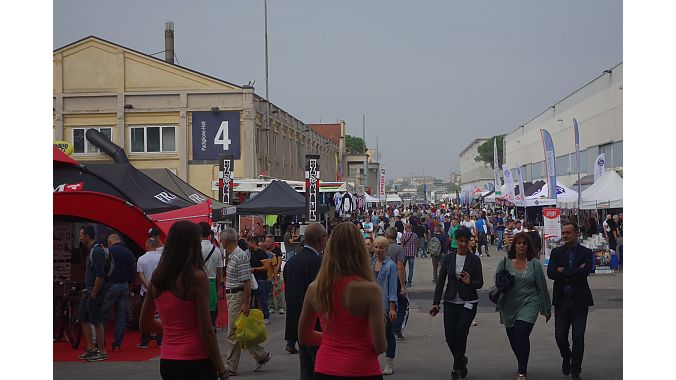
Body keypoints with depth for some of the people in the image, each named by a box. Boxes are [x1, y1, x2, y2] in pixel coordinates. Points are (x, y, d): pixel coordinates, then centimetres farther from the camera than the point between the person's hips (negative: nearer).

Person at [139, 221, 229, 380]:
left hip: (167, 362, 6)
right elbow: (206, 331, -13)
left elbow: (145, 325, 14)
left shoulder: (157, 278, 4)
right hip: (196, 362, -6)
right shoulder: (197, 277, -13)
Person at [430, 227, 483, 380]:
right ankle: (461, 360, 28)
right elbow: (441, 281, 5)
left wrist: (469, 282, -22)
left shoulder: (474, 259, -1)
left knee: (461, 334, -10)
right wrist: (435, 303, 0)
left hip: (468, 302, -2)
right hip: (451, 302, 2)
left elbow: (480, 283, 0)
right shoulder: (448, 259, 4)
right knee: (449, 336, 0)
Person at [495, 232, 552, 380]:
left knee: (521, 335, -17)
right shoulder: (505, 262, 2)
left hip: (528, 305, -3)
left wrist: (546, 309, 9)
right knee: (513, 339, 12)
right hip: (509, 307, 3)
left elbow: (542, 287, 5)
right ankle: (522, 365, 36)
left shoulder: (535, 264, 0)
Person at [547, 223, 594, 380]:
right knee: (560, 336, 2)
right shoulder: (556, 252, 5)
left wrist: (564, 271, -12)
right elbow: (550, 273, -9)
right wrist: (575, 273, -15)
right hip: (561, 301, 2)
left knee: (578, 338, -2)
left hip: (580, 301, -2)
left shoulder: (586, 253, -1)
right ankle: (566, 357, 34)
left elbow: (585, 272, -18)